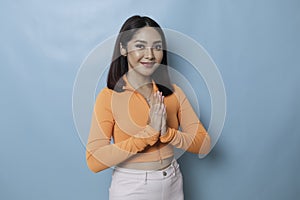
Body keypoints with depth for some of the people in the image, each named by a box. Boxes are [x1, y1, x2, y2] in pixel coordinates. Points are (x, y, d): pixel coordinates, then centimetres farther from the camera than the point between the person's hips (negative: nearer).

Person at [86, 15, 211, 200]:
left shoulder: (174, 92, -3)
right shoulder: (109, 96, -13)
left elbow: (204, 144, -5)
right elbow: (94, 161, -20)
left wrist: (167, 133, -23)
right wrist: (149, 132, -26)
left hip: (173, 184, 4)